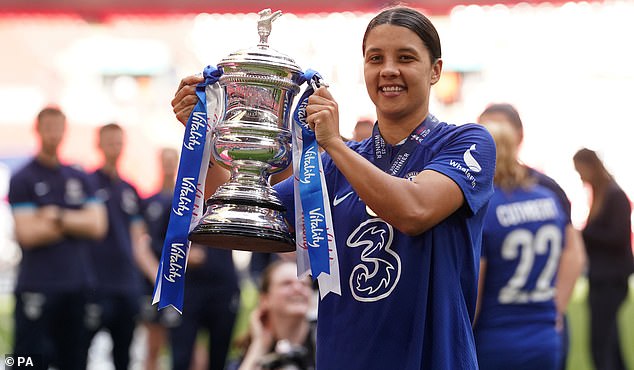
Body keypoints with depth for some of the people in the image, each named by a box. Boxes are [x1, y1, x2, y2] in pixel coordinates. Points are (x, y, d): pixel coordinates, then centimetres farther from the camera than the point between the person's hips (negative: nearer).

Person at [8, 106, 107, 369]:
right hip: (37, 287, -5)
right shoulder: (22, 180, -1)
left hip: (78, 287, 5)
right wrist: (76, 223, -3)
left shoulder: (79, 179, 14)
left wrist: (58, 216, -9)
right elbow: (27, 234, -10)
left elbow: (98, 226, 3)